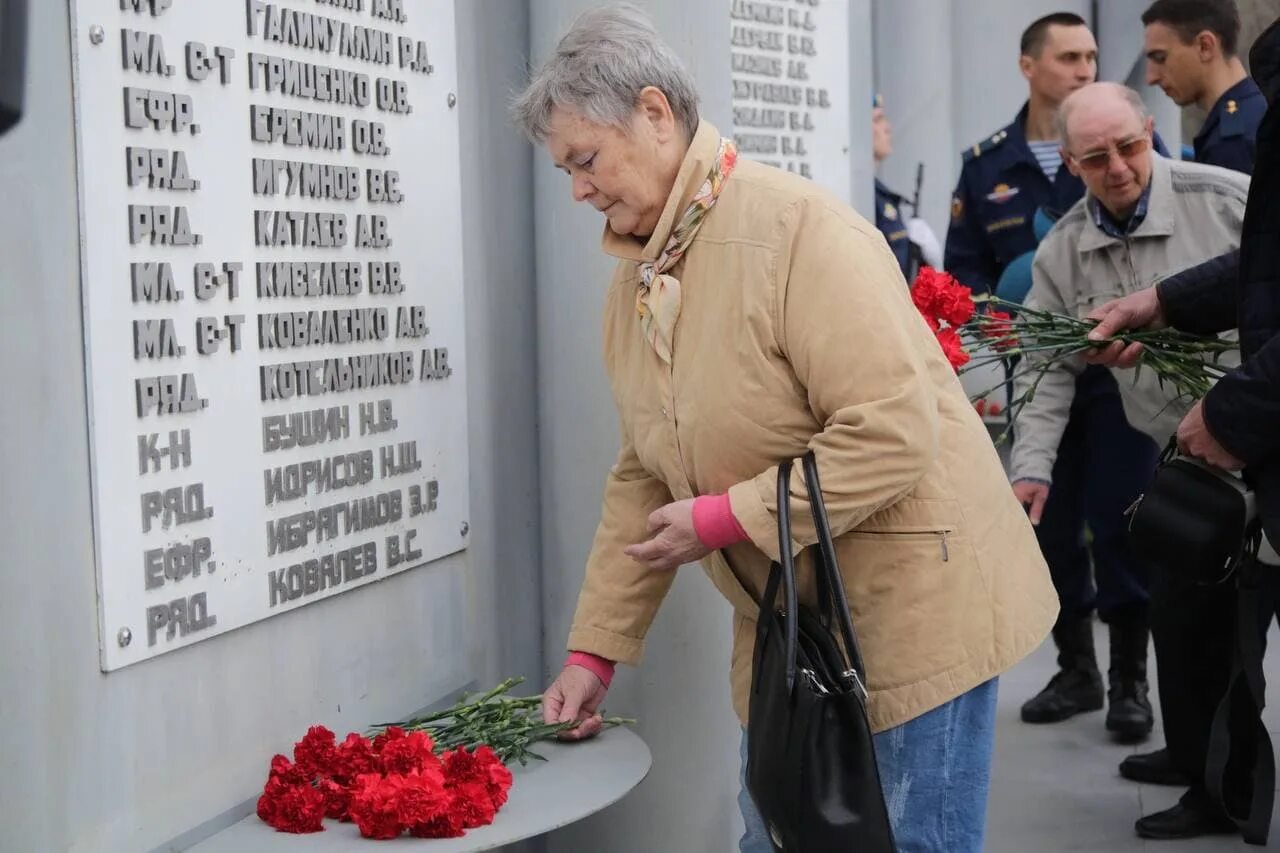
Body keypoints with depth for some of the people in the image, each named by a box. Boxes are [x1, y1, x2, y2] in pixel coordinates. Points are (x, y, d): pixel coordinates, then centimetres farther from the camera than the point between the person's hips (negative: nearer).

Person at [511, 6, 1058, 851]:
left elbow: (893, 433, -26)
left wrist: (724, 519, -23)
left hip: (910, 603, -7)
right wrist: (594, 652, 6)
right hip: (786, 624, 7)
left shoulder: (799, 226, -21)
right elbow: (644, 482, 9)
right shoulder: (635, 278, 4)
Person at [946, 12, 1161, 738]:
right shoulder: (987, 165, 7)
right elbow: (963, 268, 8)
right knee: (1050, 523, 9)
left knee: (1120, 521, 0)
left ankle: (1129, 679, 14)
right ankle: (1076, 671, 25)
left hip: (1119, 366, -3)